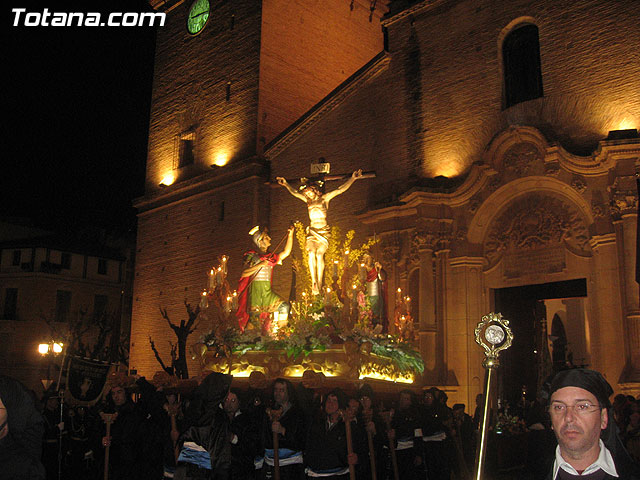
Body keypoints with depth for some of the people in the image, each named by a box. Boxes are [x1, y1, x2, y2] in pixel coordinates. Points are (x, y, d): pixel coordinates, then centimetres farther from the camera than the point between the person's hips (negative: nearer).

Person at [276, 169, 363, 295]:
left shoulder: (325, 198, 8)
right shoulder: (308, 201, 17)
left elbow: (341, 189, 2)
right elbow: (294, 192, 23)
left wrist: (352, 178, -5)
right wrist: (286, 184, 18)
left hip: (324, 231, -2)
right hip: (312, 231, 3)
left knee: (319, 254, -19)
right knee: (312, 253, -20)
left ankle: (319, 284, -19)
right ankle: (314, 282, -24)